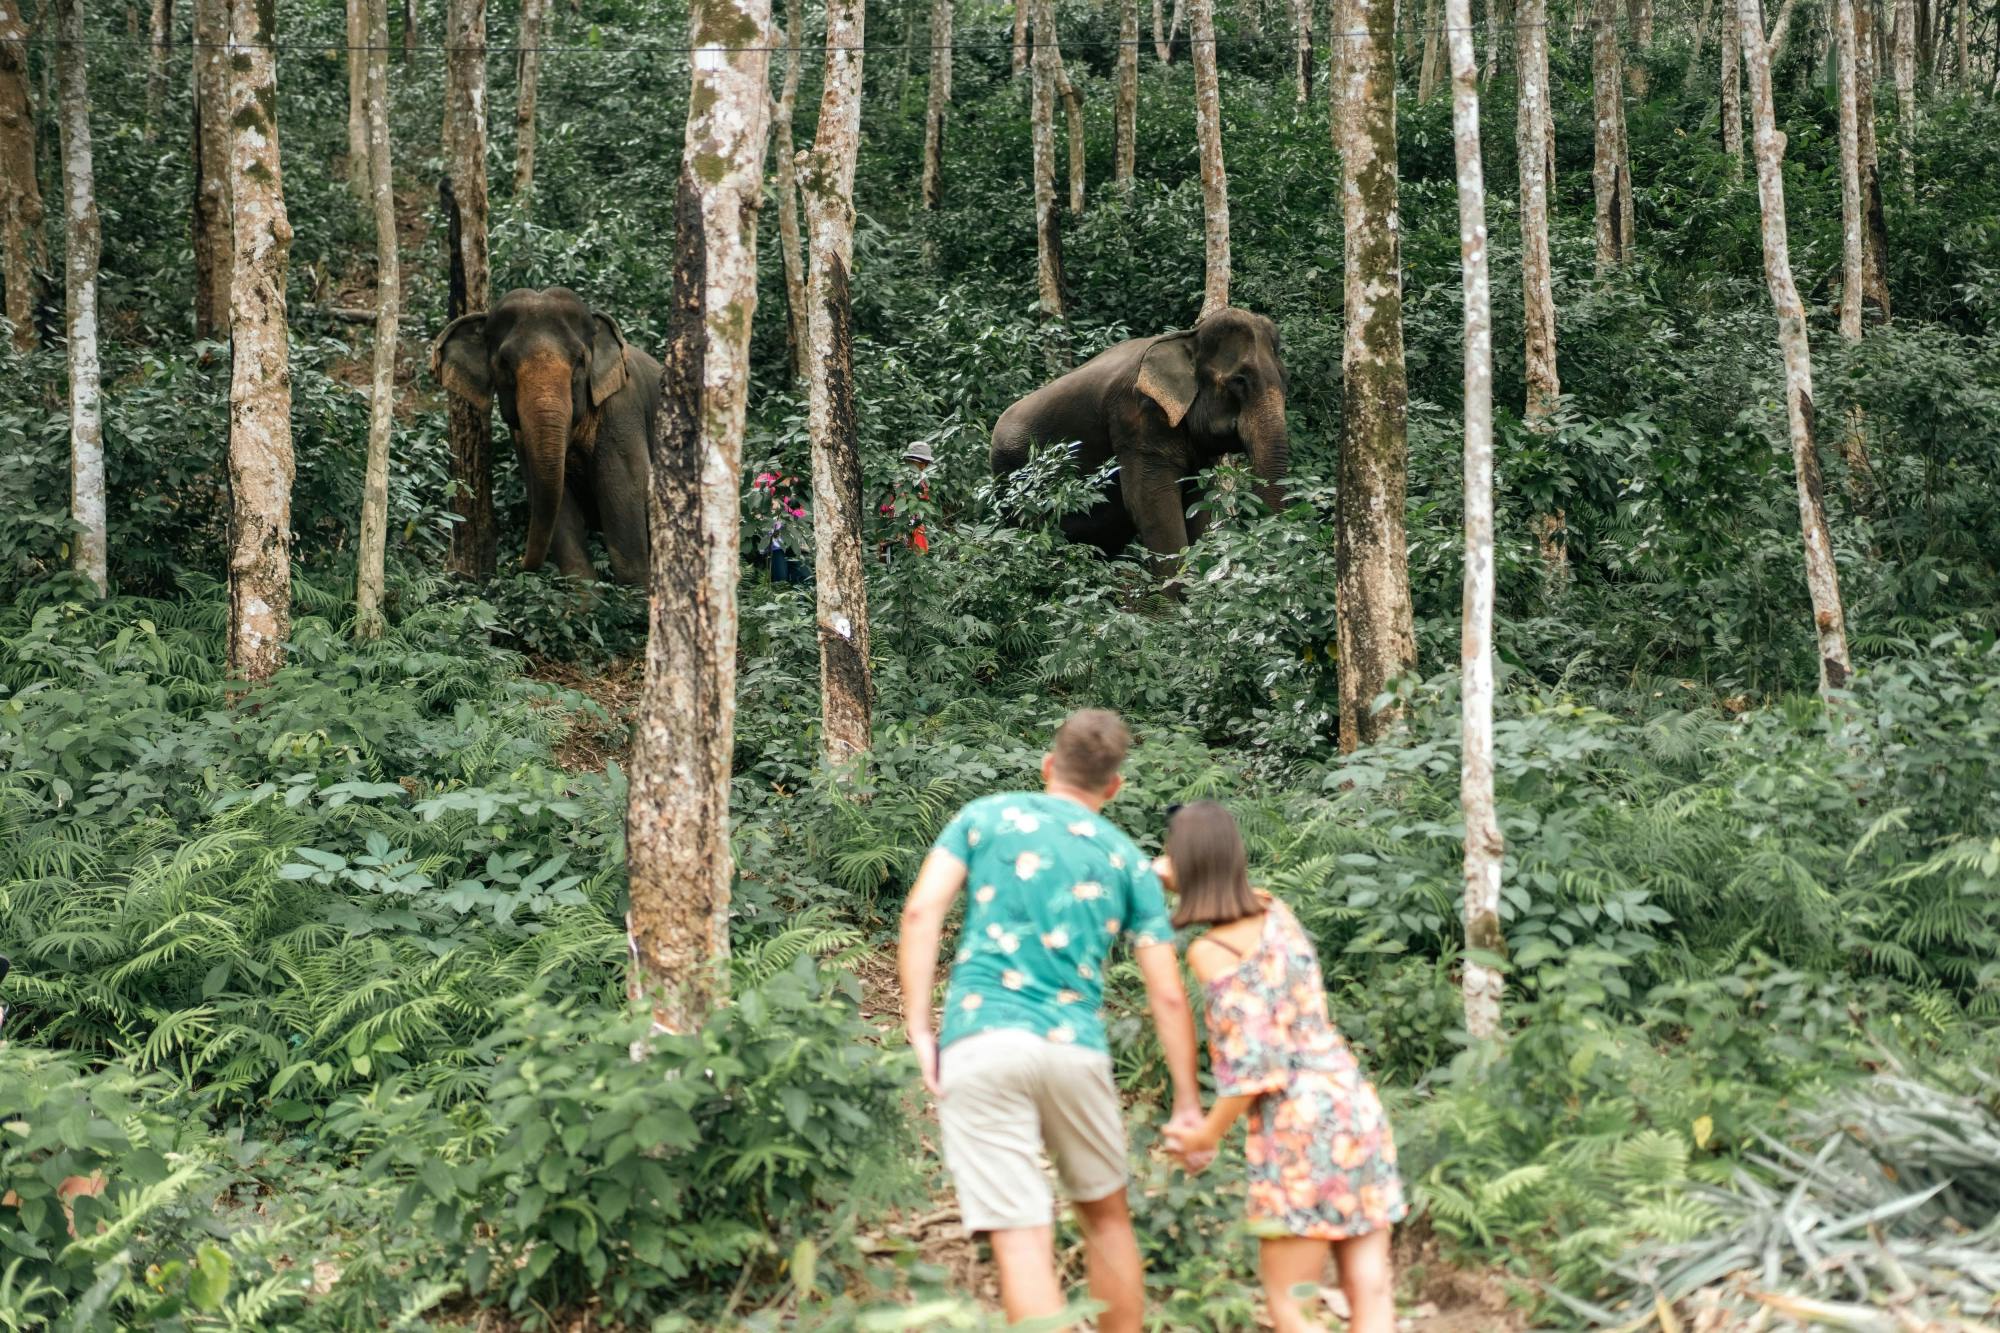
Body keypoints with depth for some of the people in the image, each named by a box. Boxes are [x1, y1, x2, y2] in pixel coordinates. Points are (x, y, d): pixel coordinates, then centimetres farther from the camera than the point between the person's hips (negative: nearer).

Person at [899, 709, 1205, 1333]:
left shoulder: (987, 816, 13)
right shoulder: (1129, 862, 16)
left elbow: (922, 911, -2)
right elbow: (1168, 996, 12)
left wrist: (918, 1029, -1)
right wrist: (1188, 1103, 18)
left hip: (980, 1046, -1)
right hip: (1074, 1049, 2)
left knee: (1022, 1240, -5)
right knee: (1107, 1216, 23)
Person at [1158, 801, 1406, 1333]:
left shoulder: (1211, 951, -12)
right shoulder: (1276, 911, 8)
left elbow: (1253, 1061, -16)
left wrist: (1206, 1135, -5)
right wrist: (1181, 883, 28)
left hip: (1299, 1128, -7)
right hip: (1356, 1107, 7)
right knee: (1369, 1290, 6)